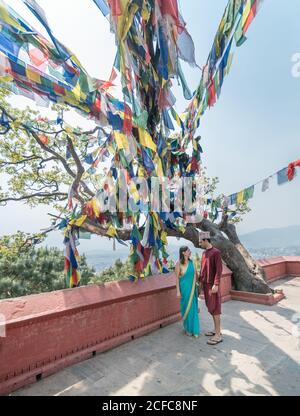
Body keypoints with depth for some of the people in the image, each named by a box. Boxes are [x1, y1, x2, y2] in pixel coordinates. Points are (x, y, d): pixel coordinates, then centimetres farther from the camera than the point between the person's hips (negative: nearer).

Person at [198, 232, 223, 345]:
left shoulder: (216, 252, -13)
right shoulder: (204, 253, 11)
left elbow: (219, 270, -17)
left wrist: (216, 284, -22)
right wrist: (200, 281, 17)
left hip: (212, 285, -8)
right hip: (205, 284, 8)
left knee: (215, 309, -2)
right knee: (211, 308, 15)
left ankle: (218, 335, 7)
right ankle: (216, 330, 27)